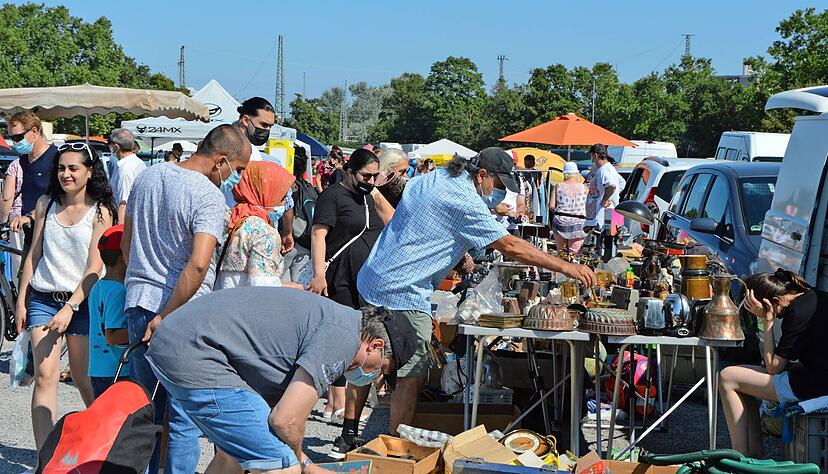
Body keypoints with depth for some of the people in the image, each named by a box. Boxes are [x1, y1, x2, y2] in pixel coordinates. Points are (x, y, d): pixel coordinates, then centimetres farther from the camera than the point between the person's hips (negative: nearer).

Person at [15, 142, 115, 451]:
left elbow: (94, 268, -9)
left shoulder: (100, 211, -4)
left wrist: (70, 308, -17)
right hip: (42, 299, 2)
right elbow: (33, 256, 11)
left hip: (81, 301, -2)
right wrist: (21, 301, 8)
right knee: (45, 374, -9)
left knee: (83, 379, 5)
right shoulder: (46, 204, 7)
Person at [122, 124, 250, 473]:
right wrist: (165, 317, -19)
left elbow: (126, 243, 18)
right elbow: (198, 264, -25)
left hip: (138, 303, 7)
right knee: (184, 415, 2)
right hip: (180, 313, -7)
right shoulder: (209, 196, -14)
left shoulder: (147, 176, 9)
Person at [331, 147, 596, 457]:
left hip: (371, 281, 9)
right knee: (412, 374, -3)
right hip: (404, 294, -9)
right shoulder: (465, 203, -15)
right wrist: (565, 267, -14)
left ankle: (347, 437, 25)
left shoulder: (429, 179, 12)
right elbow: (510, 246, -18)